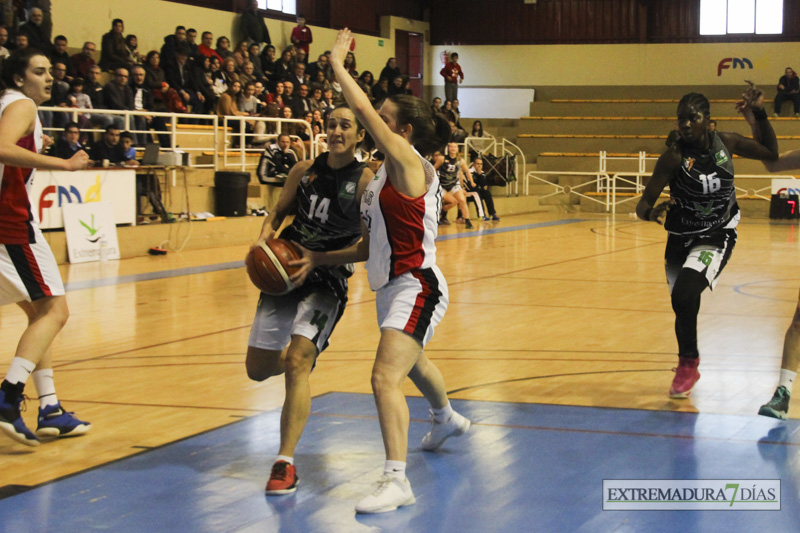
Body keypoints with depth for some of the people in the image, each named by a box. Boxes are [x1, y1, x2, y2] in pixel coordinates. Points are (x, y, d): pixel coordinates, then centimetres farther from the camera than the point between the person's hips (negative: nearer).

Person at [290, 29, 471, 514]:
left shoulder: (410, 164, -15)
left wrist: (338, 64, -14)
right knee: (413, 364, 33)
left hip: (417, 288, -11)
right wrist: (318, 259, 5)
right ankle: (448, 420, 62)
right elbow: (369, 247, 13)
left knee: (386, 377, -22)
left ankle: (397, 481, -23)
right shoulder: (383, 177, 11)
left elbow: (364, 111, -24)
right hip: (394, 287, 11)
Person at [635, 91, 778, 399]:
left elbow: (771, 154, 8)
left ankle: (688, 364, -4)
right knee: (683, 303, 13)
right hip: (681, 238, 1)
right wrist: (651, 212, -45)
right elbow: (643, 205, -21)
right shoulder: (674, 157, -18)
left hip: (717, 236, -1)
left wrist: (760, 116, -3)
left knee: (684, 294, -24)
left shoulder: (725, 142, -8)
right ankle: (688, 368, 40)